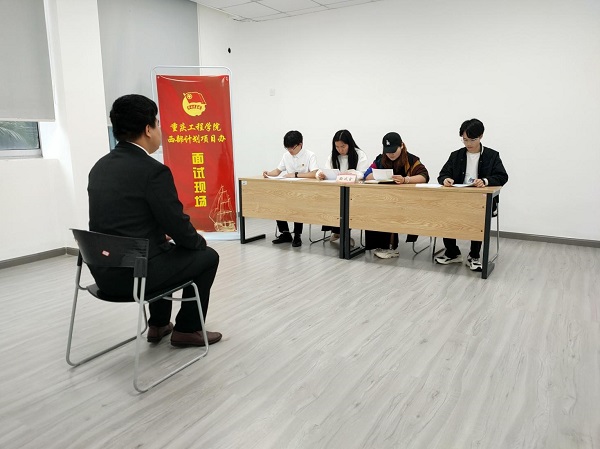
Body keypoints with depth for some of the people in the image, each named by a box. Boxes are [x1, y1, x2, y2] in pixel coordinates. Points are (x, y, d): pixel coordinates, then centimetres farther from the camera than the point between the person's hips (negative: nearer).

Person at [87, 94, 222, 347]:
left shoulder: (99, 167, 7)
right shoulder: (153, 170, -18)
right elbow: (178, 226, -14)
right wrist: (199, 241, 7)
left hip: (104, 270, 8)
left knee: (165, 249, 35)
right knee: (207, 256, 13)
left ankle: (158, 324, 38)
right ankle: (187, 329, 21)